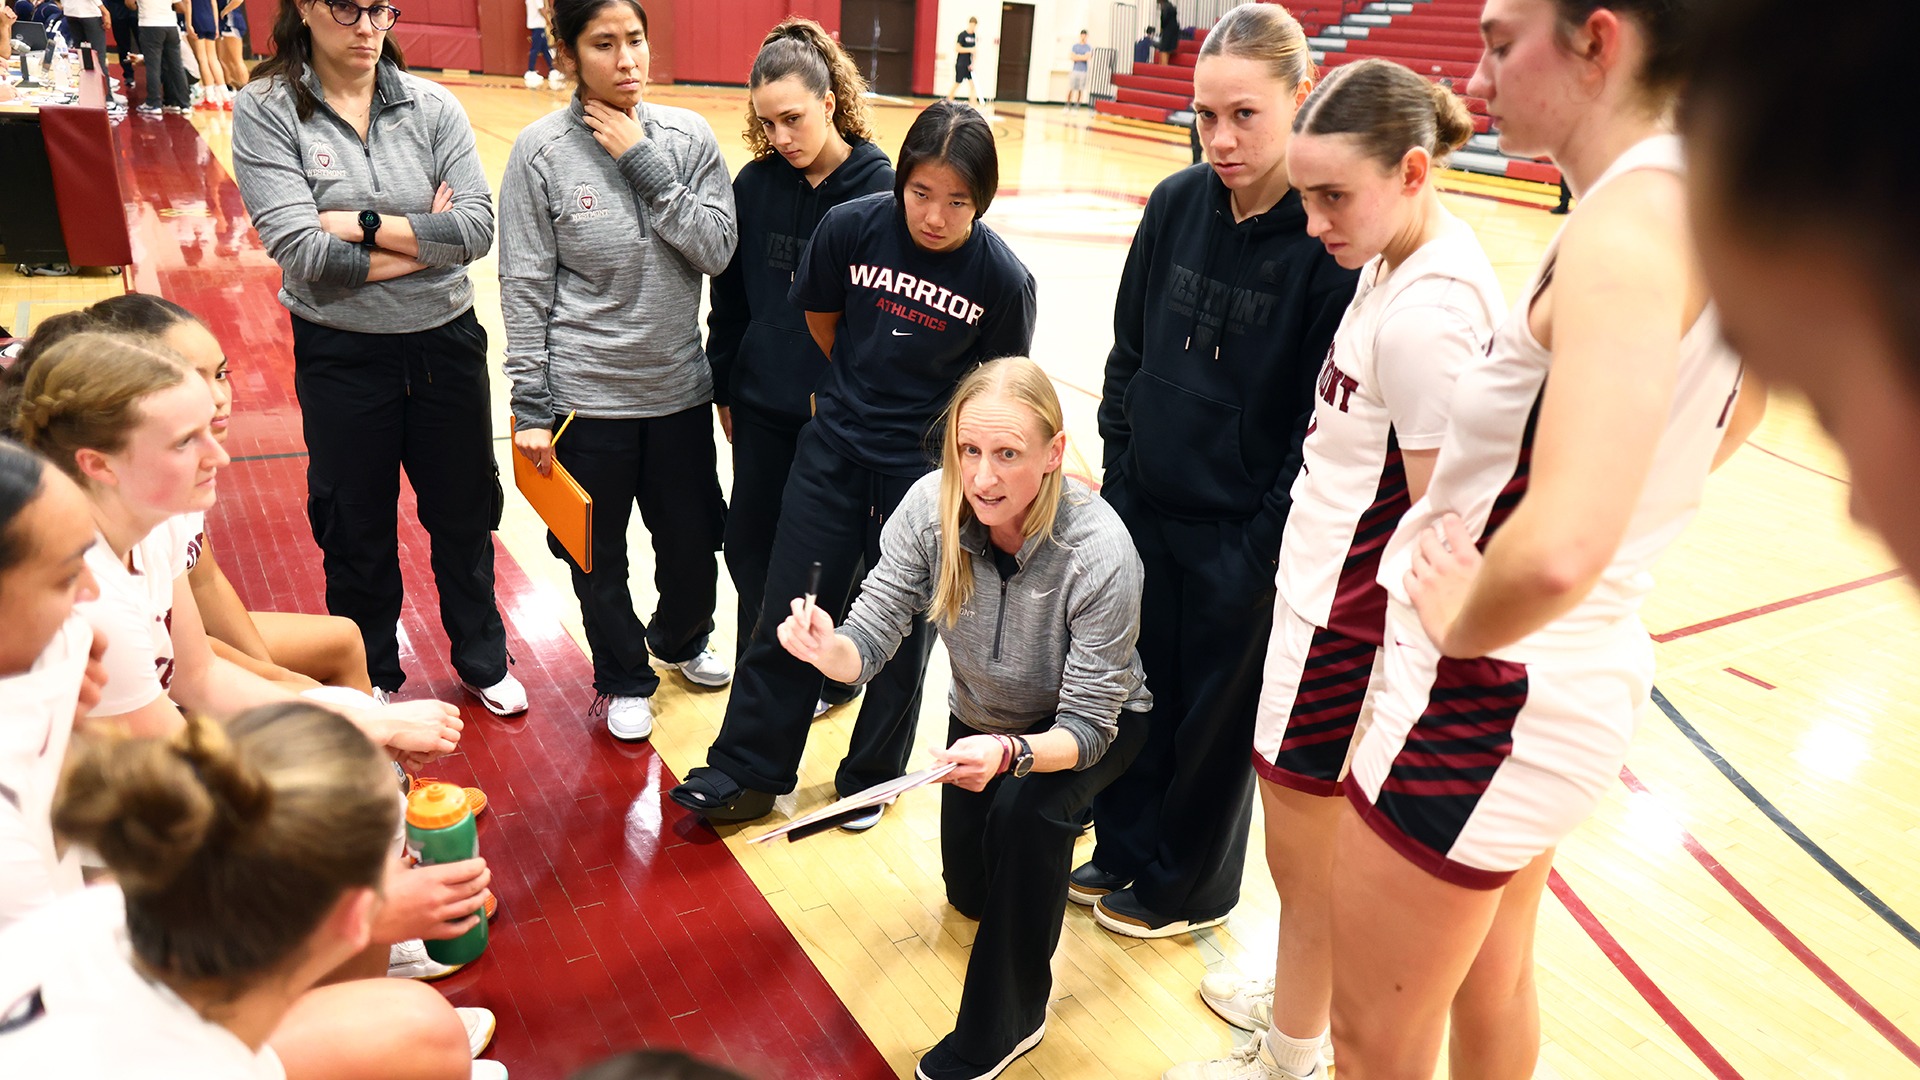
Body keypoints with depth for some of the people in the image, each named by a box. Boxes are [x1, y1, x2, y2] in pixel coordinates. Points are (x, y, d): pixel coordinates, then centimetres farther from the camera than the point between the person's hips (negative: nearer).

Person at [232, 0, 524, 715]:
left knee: (464, 512, 16)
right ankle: (373, 679, 37)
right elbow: (301, 252, -19)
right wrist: (425, 240, -14)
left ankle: (482, 660, 38)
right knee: (357, 528, 15)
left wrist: (363, 224, -19)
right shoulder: (267, 110, -9)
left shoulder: (430, 105, -3)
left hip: (447, 340, 2)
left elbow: (478, 226, -13)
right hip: (342, 354, -1)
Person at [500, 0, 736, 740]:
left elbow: (717, 248, -9)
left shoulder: (687, 136, -1)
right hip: (586, 394, -2)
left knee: (692, 540, 14)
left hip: (679, 386, 3)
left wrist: (646, 164, -16)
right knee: (599, 555, 12)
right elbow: (525, 288, -7)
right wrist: (531, 408, -8)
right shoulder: (542, 150, -8)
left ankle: (679, 641, 46)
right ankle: (623, 679, 36)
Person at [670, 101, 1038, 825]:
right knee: (791, 609, 8)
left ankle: (872, 774, 34)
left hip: (926, 469, -1)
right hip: (834, 449, 2)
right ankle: (747, 771, 25)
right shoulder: (851, 225, -12)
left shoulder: (1002, 277, -15)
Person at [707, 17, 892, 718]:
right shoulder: (755, 182, -1)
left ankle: (828, 676, 34)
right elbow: (731, 296, 7)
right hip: (760, 405, 4)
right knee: (748, 543, 13)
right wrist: (724, 389, 10)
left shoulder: (880, 188, -12)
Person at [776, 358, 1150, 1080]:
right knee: (970, 895, 15)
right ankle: (1049, 836, 50)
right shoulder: (932, 507, -28)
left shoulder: (1100, 553, -38)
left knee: (1024, 811, -35)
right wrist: (829, 649, -49)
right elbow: (871, 639, -26)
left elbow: (1087, 727, -33)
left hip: (1093, 725, -4)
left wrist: (1013, 754, -53)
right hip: (983, 716, 5)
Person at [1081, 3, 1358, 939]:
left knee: (1215, 717, 13)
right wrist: (1120, 471, 5)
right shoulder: (1177, 204, -2)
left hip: (1240, 536, -5)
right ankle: (1124, 852, 43)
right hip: (1144, 510, 5)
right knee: (1134, 689, 19)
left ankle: (1189, 888, 37)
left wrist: (1265, 547, -13)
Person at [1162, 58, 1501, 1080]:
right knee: (1322, 847, 25)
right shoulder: (1403, 258, 4)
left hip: (1346, 627, -9)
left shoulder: (1424, 317, -25)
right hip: (1327, 588, 9)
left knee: (1306, 856, 11)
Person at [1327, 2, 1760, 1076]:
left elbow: (1559, 549, -41)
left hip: (1485, 698, -9)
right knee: (1494, 993, 30)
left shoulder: (1626, 224, -25)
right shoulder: (1694, 204, 3)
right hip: (1586, 675, 9)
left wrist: (1462, 623, -18)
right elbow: (1737, 405, 23)